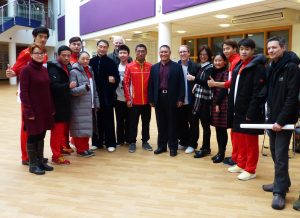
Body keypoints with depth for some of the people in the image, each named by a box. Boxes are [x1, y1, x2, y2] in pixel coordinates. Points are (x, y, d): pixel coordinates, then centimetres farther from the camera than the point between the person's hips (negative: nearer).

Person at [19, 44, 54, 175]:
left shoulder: (44, 70, 10)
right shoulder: (26, 70, -10)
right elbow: (23, 93, -13)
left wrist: (52, 108, 10)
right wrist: (28, 111, -17)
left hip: (45, 109, 6)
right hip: (33, 110, -6)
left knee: (41, 136, 14)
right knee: (33, 136, 4)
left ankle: (40, 161, 25)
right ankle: (33, 164, 16)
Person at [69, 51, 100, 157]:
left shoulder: (90, 71, 12)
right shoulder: (74, 72, -9)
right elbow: (72, 90, -15)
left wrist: (96, 103, 12)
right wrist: (84, 87, -29)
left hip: (89, 105, 7)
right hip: (79, 106, -7)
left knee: (87, 128, 12)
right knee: (80, 128, -1)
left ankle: (86, 148, 23)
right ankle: (80, 149, 11)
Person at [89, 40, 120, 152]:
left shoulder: (111, 62, 1)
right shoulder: (91, 62, 5)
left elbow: (117, 78, -1)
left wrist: (113, 80, -20)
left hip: (107, 96, -2)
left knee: (109, 120, 5)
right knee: (97, 119, 10)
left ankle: (110, 143, 13)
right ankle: (97, 142, 21)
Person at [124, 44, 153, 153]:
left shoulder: (150, 67, 1)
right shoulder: (129, 66, -3)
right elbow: (126, 83, -3)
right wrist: (128, 99, -6)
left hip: (147, 101, 2)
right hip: (134, 101, -1)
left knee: (146, 122, 11)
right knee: (133, 123, 7)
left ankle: (145, 141, 24)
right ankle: (132, 142, 19)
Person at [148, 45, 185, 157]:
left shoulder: (177, 66, 0)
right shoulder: (154, 67, 10)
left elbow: (181, 84, -3)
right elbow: (151, 84, 8)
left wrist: (180, 99, -9)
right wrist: (151, 99, 2)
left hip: (172, 99, -3)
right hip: (159, 98, 3)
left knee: (172, 123, 5)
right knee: (161, 124, 9)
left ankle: (173, 147, 14)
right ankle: (161, 145, 20)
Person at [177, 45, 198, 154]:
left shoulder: (194, 66, -7)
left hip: (191, 100, -3)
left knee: (193, 123, 7)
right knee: (181, 122, 13)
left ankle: (192, 144, 20)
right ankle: (183, 142, 29)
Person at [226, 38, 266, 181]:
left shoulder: (258, 67, -11)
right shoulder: (238, 67, 14)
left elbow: (258, 92, -18)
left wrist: (251, 113, -21)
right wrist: (231, 109, 8)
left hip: (250, 112, -8)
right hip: (238, 111, 8)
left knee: (250, 141, 3)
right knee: (239, 139, 15)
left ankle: (250, 170, 14)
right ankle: (241, 164, 30)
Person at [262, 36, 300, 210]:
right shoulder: (271, 68, 11)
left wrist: (282, 120, -20)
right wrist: (271, 115, 7)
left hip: (284, 119, -8)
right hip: (273, 117, 8)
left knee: (281, 154, -6)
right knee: (274, 151, 14)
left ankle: (280, 192, 3)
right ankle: (282, 182, 29)